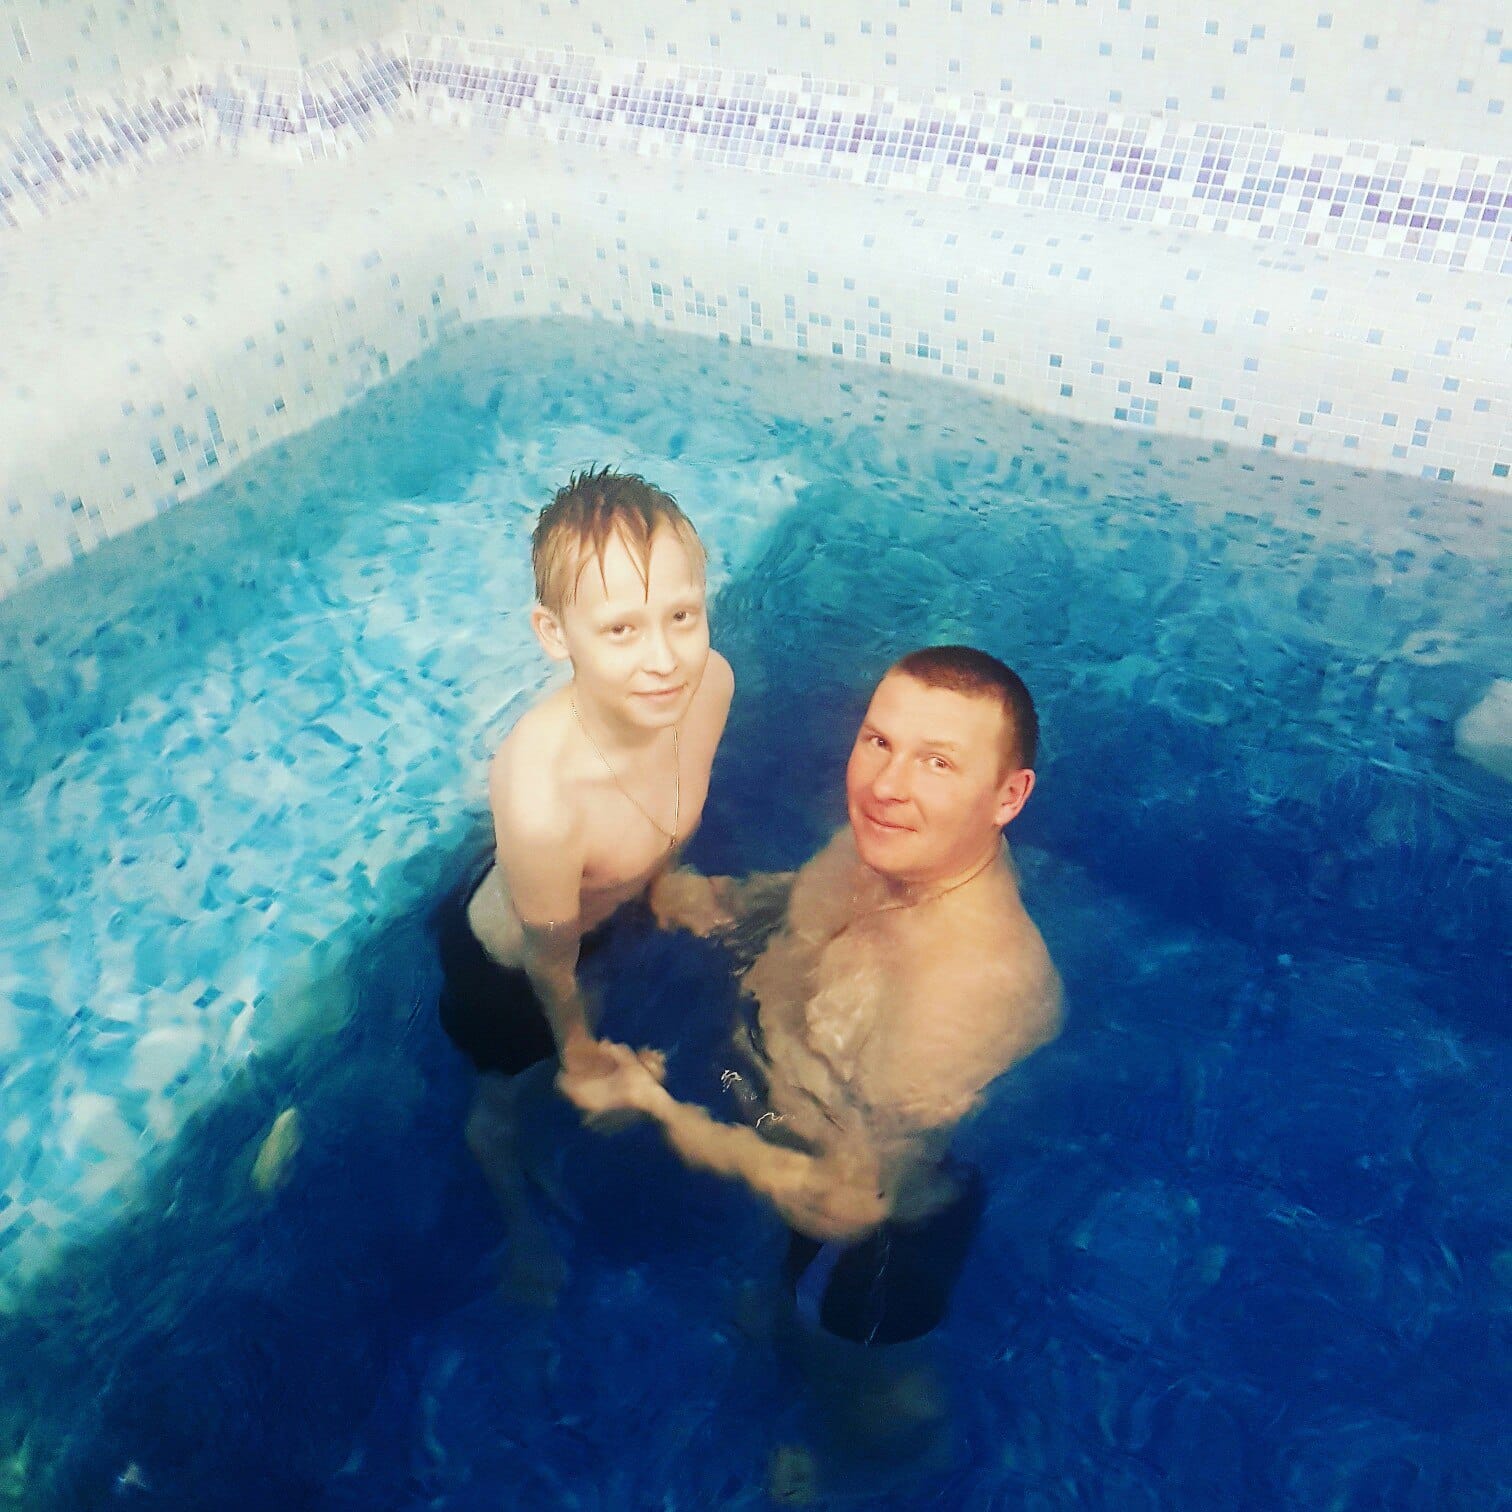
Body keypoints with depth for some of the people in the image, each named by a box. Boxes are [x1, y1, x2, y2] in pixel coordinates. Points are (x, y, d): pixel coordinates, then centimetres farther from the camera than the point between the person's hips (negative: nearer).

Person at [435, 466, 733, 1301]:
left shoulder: (710, 679, -31)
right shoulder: (539, 795, -49)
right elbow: (549, 952, -26)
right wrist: (577, 1046, -6)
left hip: (603, 917, 5)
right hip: (501, 957, -4)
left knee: (587, 1026, 37)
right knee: (507, 1095, 28)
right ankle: (519, 1218, 63)